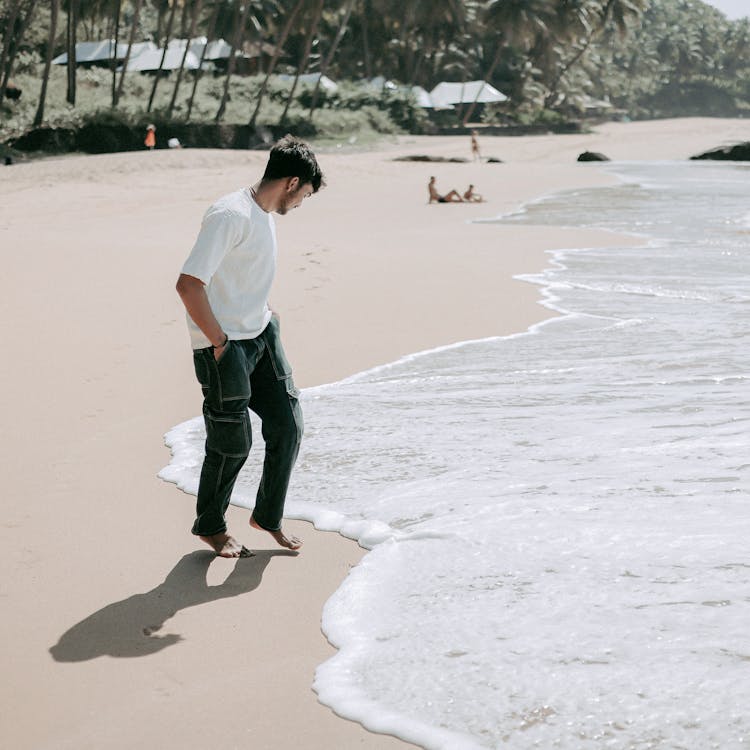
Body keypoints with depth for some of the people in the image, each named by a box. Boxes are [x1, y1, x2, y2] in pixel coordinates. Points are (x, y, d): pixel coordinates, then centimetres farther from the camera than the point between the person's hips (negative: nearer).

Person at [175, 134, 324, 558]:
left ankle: (268, 517, 24)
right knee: (233, 442, 1)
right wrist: (220, 341, -20)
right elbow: (189, 285, -27)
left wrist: (265, 314, 15)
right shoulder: (231, 215, -20)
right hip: (224, 347, -9)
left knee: (288, 425, 6)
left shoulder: (265, 215, 11)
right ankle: (210, 527, 24)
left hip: (262, 336, 9)